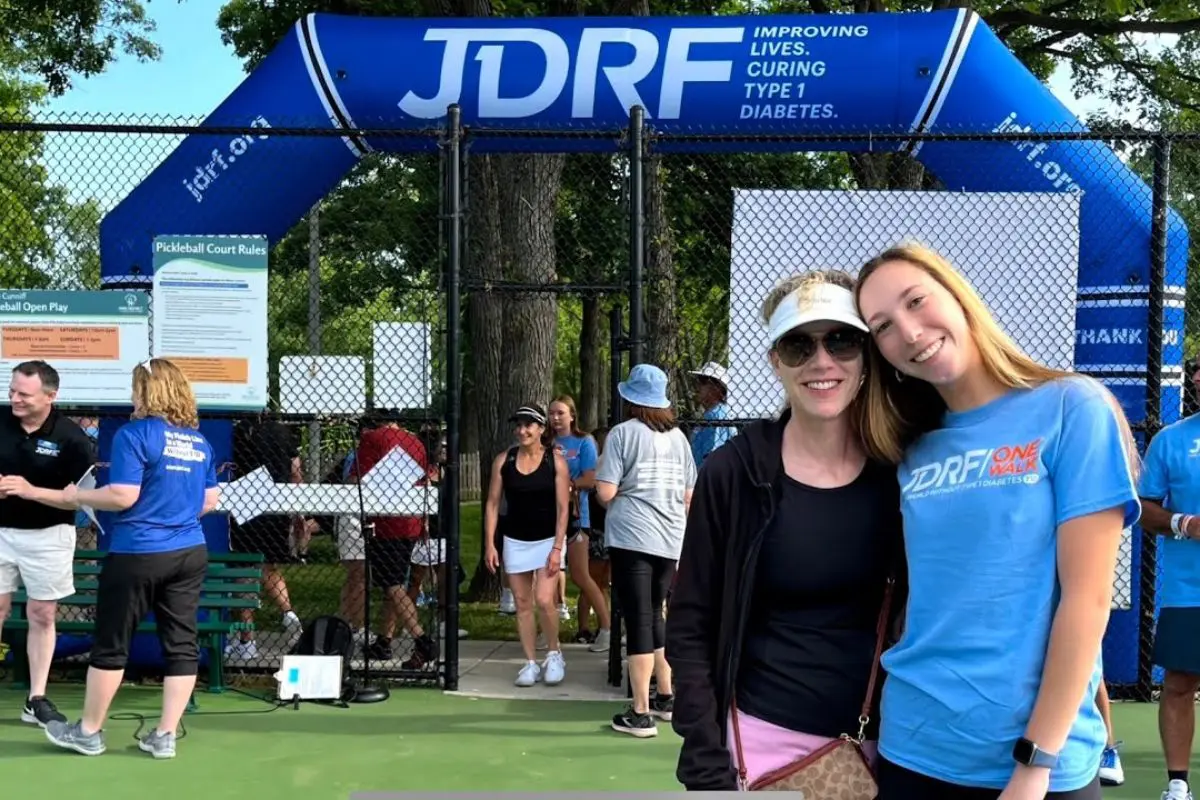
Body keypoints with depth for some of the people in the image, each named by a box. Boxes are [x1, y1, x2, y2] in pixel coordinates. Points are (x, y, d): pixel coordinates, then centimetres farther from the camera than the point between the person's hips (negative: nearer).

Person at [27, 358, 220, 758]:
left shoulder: (135, 434, -10)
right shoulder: (200, 441, 10)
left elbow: (122, 496, -16)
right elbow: (210, 501, 14)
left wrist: (76, 496, -1)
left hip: (137, 554, -6)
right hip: (190, 553, 6)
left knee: (111, 645, 7)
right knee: (181, 644, 6)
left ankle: (89, 732, 19)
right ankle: (165, 735, 10)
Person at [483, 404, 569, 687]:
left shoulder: (556, 461, -7)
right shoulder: (503, 461, 0)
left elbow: (562, 508, -8)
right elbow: (493, 503, 3)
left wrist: (557, 548, -13)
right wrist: (490, 544, -3)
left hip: (547, 540, -3)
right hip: (515, 541, 3)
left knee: (544, 600, -12)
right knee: (522, 603, 6)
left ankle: (554, 654, 11)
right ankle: (531, 663, 15)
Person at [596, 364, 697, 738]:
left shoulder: (623, 433, -6)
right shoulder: (678, 436, 10)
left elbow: (605, 492, -11)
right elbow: (689, 497, 12)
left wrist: (606, 495, 11)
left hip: (631, 538, -5)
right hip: (670, 539, 5)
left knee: (639, 620, -2)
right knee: (654, 616, 20)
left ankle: (640, 714, 1)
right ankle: (666, 697, 28)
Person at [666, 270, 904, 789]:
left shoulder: (900, 472, -3)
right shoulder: (734, 473, -8)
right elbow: (690, 628, -5)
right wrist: (709, 771, -9)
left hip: (881, 740, 2)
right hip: (764, 738, -2)